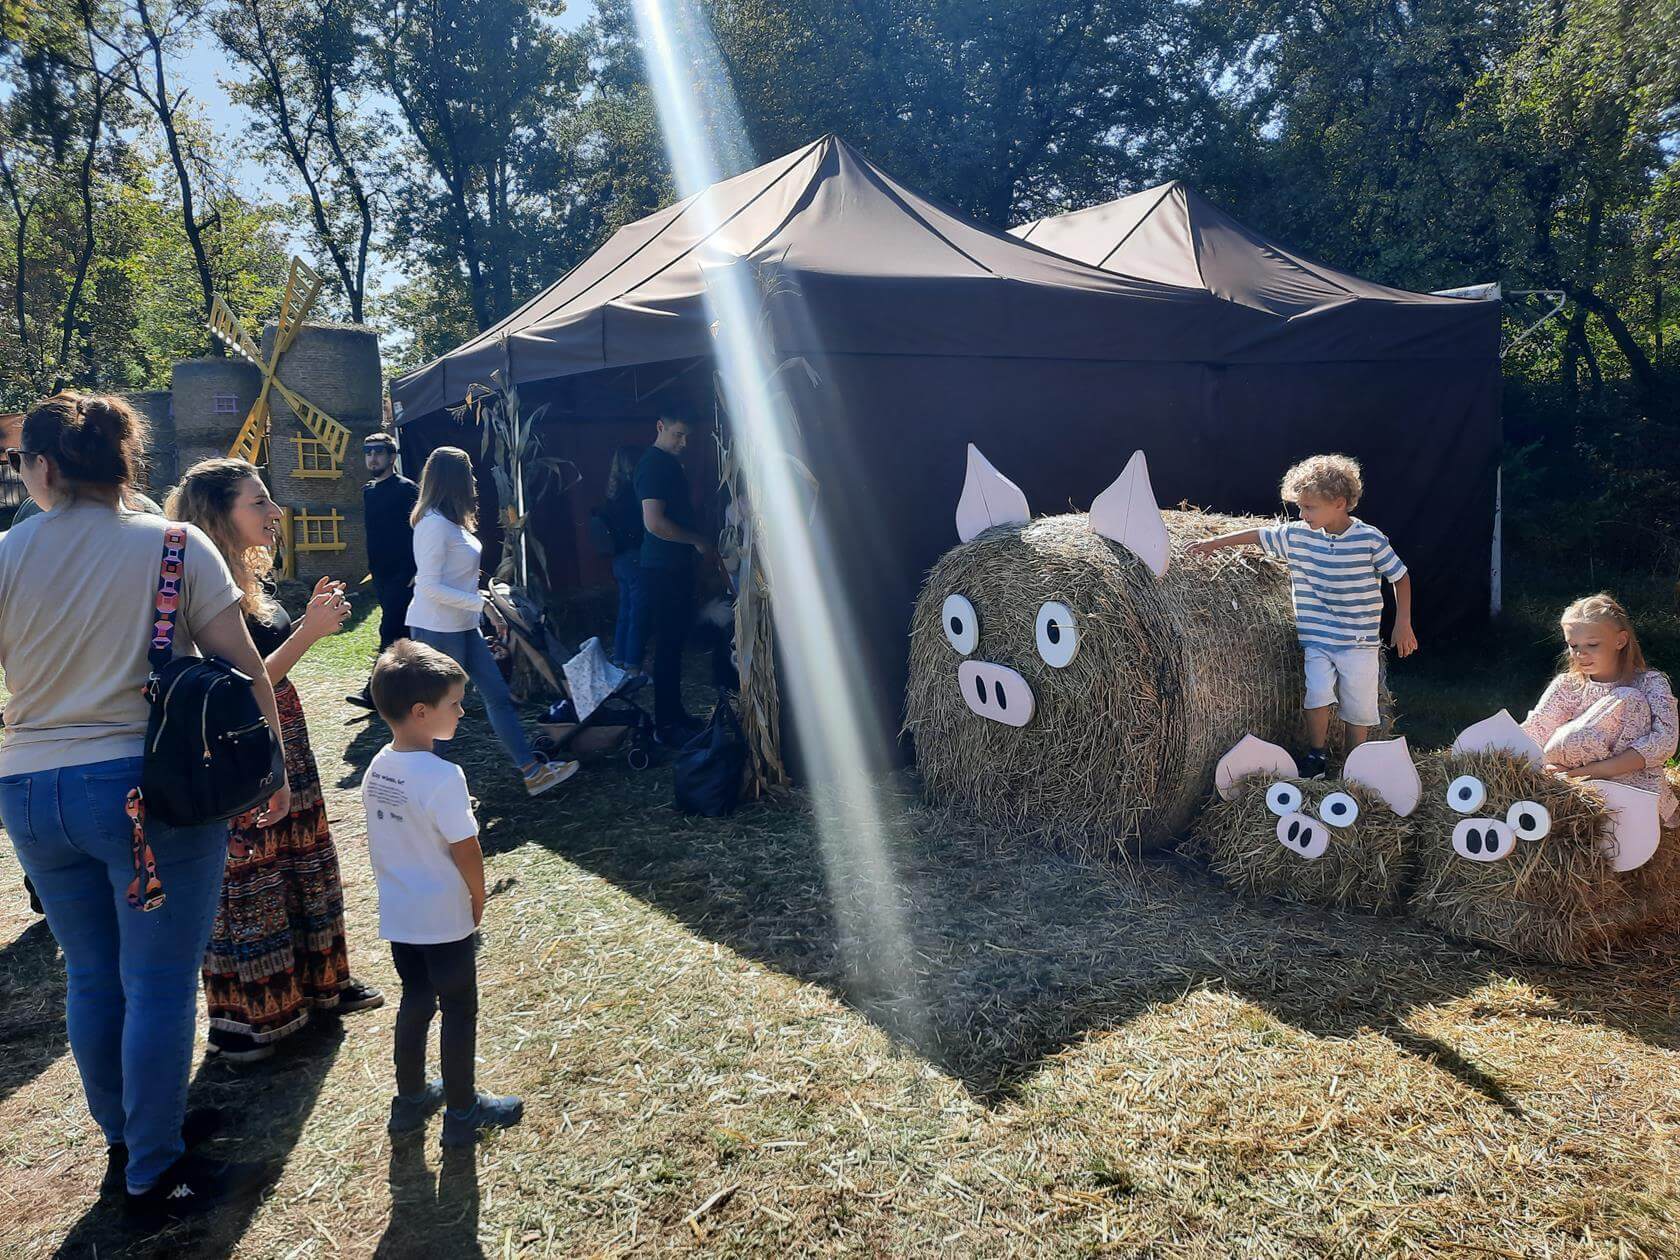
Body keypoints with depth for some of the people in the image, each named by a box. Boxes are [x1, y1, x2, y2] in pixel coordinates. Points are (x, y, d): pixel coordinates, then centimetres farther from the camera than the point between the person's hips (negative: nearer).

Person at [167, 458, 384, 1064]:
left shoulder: (249, 576, 6)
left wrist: (312, 621, -1)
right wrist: (309, 633, -25)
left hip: (284, 744, 9)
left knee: (305, 864, 20)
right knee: (250, 884, 5)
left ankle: (318, 981, 37)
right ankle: (246, 1020, 23)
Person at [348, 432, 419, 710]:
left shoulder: (406, 489, -9)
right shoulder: (369, 491, 14)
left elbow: (418, 532, -13)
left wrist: (414, 571, -18)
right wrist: (372, 567, 18)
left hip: (402, 575, -8)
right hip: (381, 573, 8)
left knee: (390, 632, -10)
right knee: (402, 633, 14)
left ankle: (376, 691, -8)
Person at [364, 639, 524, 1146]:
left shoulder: (376, 768, -2)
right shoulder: (443, 776, -26)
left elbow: (379, 841, 7)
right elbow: (465, 850, -21)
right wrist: (478, 900, -4)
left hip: (397, 914, 7)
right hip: (444, 919, -7)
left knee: (416, 1000, 22)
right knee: (459, 1010, 9)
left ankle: (410, 1099, 35)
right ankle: (462, 1112, 22)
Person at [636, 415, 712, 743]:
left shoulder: (671, 463, 15)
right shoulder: (653, 465, -16)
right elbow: (654, 523, -23)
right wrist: (697, 540, -15)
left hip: (677, 564, 10)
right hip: (662, 568, -10)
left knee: (676, 640, 15)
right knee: (668, 644, -5)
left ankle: (675, 712, 25)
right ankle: (665, 725, 1)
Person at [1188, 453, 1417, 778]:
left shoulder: (1370, 540, -10)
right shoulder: (1297, 535, -1)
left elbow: (1401, 578, 0)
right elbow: (1259, 535, 12)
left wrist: (1403, 624, -2)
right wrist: (1213, 543, 11)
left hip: (1360, 642, -2)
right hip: (1316, 639, 2)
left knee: (1358, 708, 5)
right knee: (1318, 693, -17)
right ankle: (1316, 754, 3)